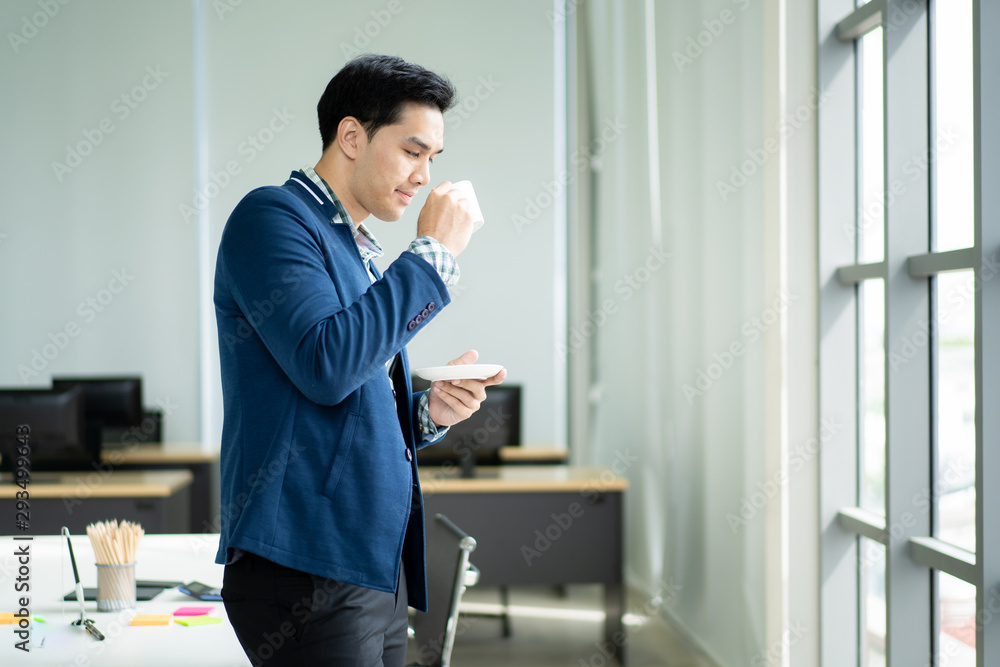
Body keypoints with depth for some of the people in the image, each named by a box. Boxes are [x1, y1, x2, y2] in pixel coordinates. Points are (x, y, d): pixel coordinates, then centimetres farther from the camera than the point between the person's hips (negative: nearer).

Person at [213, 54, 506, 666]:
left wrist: (430, 413, 3)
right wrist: (434, 253, -14)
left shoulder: (364, 253, 19)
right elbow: (326, 366, -22)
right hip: (306, 569, -9)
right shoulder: (272, 216, -7)